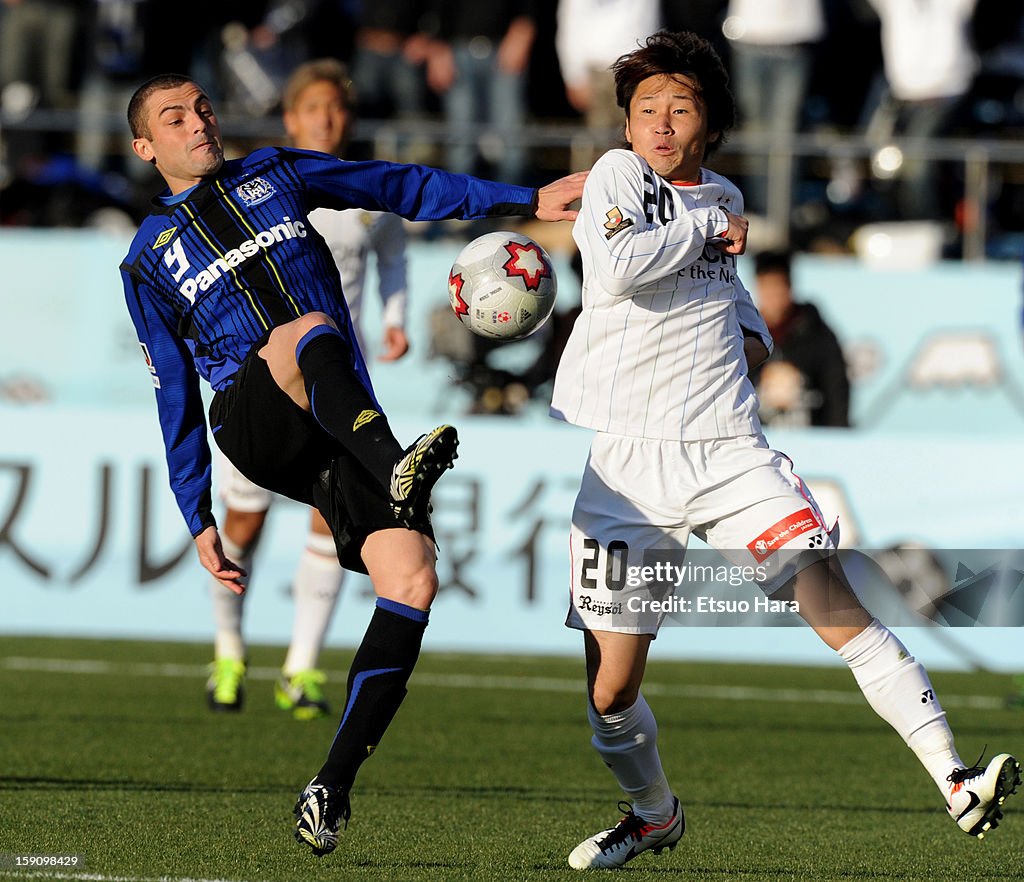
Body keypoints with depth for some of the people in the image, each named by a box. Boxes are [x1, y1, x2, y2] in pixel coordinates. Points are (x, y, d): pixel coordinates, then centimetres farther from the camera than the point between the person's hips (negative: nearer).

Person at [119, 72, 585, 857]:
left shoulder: (273, 174, 22)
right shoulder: (150, 260, 17)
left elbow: (404, 188, 17)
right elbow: (175, 396, 19)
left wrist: (528, 201, 9)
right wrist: (197, 518, 14)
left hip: (341, 421, 3)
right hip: (251, 425, -3)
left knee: (412, 580, -19)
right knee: (308, 330, -36)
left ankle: (331, 790, -16)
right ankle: (397, 470, -64)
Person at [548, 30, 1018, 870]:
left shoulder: (724, 196, 14)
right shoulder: (617, 173, -1)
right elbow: (614, 268, -21)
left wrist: (751, 333, 16)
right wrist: (709, 227, -9)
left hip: (727, 448, 2)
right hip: (626, 461, -2)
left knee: (840, 610, -16)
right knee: (611, 689, 1)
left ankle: (956, 783, -19)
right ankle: (655, 815, 29)